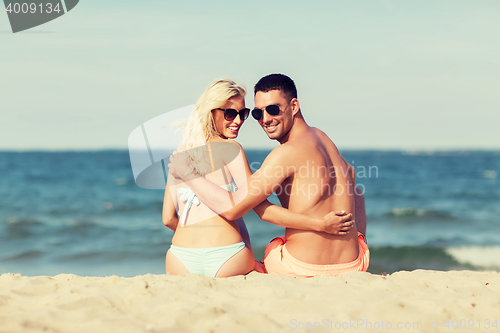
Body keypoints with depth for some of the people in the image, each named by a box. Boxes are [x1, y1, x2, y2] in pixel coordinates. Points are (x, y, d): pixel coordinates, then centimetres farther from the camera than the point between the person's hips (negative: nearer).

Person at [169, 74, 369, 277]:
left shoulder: (288, 153, -18)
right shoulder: (320, 137, 7)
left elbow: (231, 209, -20)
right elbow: (349, 174, 30)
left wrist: (187, 174, -9)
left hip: (305, 270, -7)